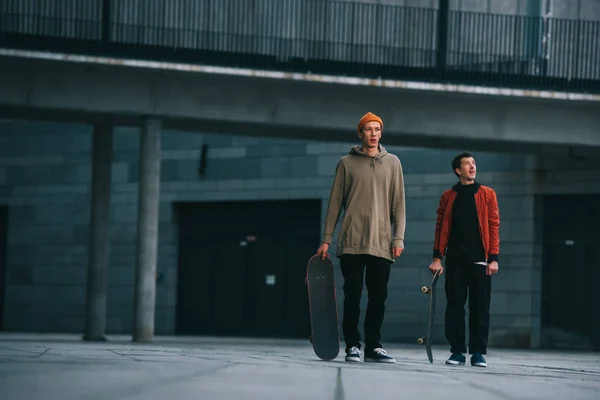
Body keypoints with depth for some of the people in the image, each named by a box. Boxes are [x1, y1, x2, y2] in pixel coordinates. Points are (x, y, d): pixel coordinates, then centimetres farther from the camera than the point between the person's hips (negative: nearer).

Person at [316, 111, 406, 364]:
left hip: (382, 244, 1)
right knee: (352, 295, -2)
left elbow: (398, 203, 8)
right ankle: (352, 345, 3)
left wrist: (398, 237, -1)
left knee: (378, 297, 1)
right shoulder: (347, 163, 7)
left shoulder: (392, 163, 11)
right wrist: (326, 239, 2)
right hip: (352, 242, -1)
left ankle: (373, 346, 8)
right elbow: (335, 203, 7)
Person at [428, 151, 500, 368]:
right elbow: (441, 227, 8)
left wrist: (493, 258, -5)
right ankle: (457, 351, 6)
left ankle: (478, 352, 4)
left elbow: (493, 226, 2)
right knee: (454, 305, 1)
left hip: (479, 260, -1)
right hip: (455, 260, 1)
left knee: (480, 307, -1)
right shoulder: (448, 196, 10)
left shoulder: (487, 194, 6)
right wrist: (437, 257, 0)